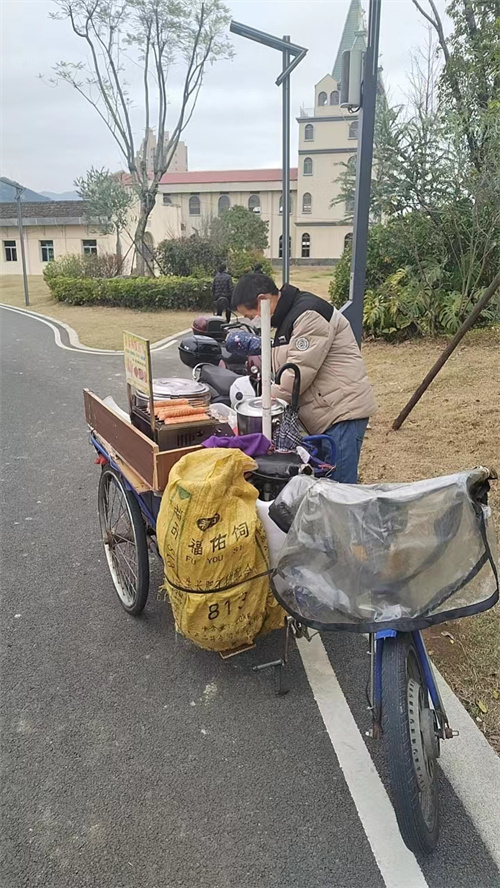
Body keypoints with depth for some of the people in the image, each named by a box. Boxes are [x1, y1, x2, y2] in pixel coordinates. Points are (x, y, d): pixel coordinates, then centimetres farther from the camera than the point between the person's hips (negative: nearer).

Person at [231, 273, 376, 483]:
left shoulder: (309, 315, -15)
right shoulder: (289, 317, 17)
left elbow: (299, 372, -20)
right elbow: (285, 367, 20)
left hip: (343, 411, -10)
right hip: (327, 412, 10)